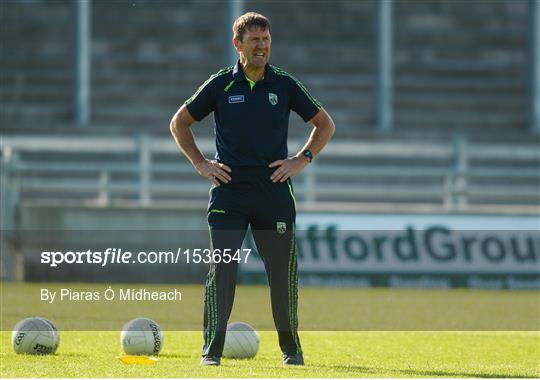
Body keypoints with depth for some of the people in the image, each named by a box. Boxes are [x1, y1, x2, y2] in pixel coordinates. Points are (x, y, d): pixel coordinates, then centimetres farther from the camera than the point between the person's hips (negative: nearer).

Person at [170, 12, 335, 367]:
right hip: (228, 192, -1)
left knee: (283, 272, 4)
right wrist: (201, 164, 4)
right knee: (222, 270, -8)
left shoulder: (285, 85, 4)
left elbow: (325, 124, 15)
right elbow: (180, 123, 14)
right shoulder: (221, 84, 2)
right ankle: (213, 348, -3)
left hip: (274, 191, 1)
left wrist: (302, 160, 3)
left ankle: (291, 348, 17)